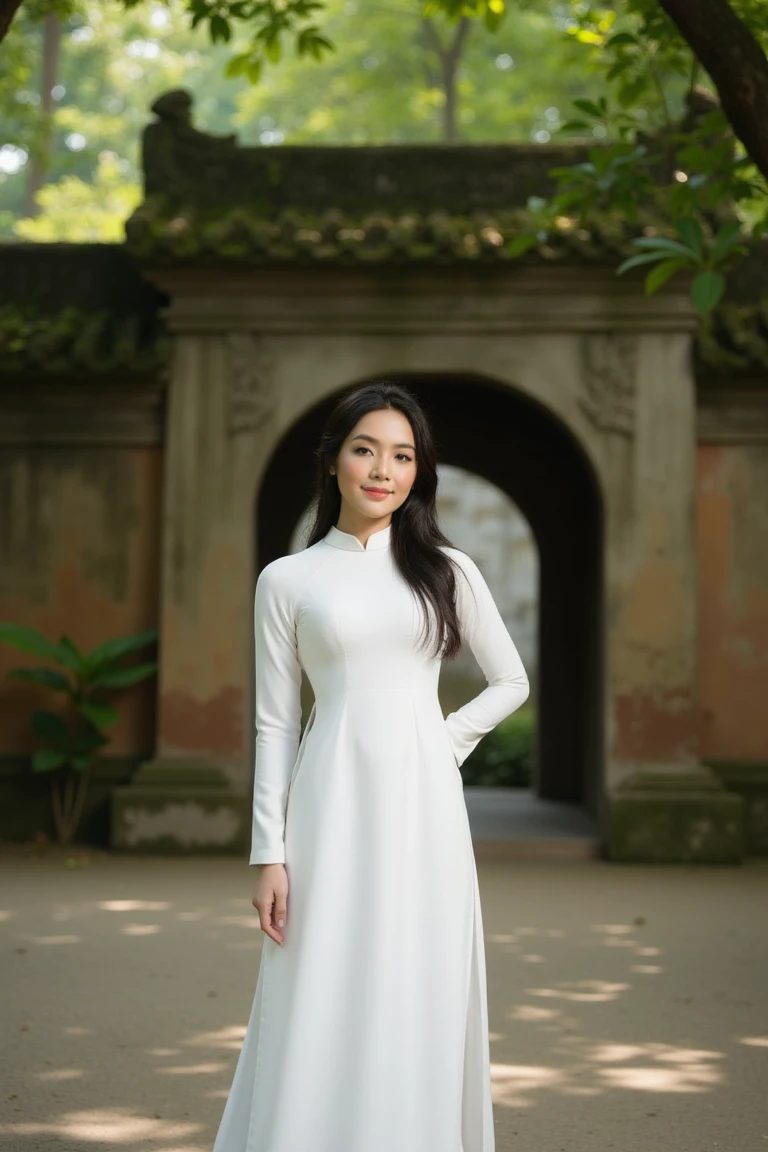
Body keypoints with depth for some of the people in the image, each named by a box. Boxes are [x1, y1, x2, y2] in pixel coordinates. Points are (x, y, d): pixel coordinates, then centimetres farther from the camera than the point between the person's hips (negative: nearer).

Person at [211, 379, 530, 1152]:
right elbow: (274, 724, 3)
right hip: (332, 810, -1)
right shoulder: (286, 581, 4)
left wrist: (446, 743, 1)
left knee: (418, 1010, 5)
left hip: (423, 806, 2)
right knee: (320, 1011, -1)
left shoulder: (447, 570, 8)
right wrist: (269, 854, -3)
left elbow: (511, 682, 16)